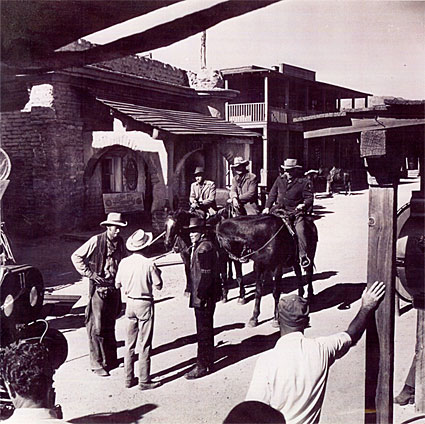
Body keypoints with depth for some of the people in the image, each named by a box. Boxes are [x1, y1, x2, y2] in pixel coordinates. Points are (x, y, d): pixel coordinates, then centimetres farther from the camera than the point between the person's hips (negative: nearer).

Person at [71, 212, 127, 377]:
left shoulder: (120, 242, 5)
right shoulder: (96, 241, -13)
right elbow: (76, 257, -8)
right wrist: (90, 273, -12)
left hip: (114, 288, 6)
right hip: (98, 288, -5)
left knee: (110, 326, 16)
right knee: (97, 327, -2)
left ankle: (110, 359, 27)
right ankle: (97, 363, 6)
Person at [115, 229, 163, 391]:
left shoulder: (123, 263, -3)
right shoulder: (148, 264, -17)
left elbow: (117, 285, 7)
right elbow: (158, 286, -9)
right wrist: (158, 273, 8)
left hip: (130, 303, 5)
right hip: (145, 304, -5)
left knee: (129, 343, 14)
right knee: (144, 344, 3)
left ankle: (129, 378, 21)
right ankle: (144, 380, 9)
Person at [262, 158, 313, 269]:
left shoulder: (304, 182, 0)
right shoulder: (280, 179, 12)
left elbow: (309, 197, 1)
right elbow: (272, 194, 17)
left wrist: (304, 204, -19)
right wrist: (267, 207, 8)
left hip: (296, 211, -4)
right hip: (280, 210, 4)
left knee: (300, 230, -23)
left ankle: (303, 256, -15)